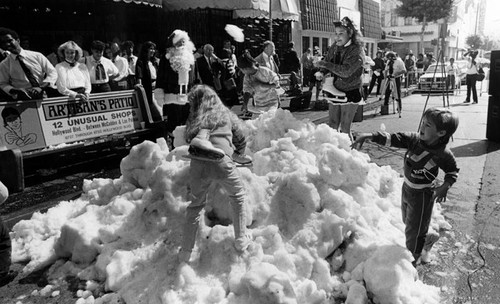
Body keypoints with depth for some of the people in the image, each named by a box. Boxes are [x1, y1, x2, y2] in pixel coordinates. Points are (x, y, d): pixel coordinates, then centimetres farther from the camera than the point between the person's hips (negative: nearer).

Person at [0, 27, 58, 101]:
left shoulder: (37, 56, 1)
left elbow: (53, 73, -2)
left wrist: (41, 87, -17)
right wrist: (12, 91, -11)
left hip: (44, 95, -1)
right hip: (24, 99, 1)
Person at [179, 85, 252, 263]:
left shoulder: (194, 119, 22)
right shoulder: (227, 115, 21)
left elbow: (188, 139, 22)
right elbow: (241, 141, 26)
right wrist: (239, 156, 44)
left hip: (198, 164, 2)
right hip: (221, 161, -1)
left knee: (195, 205, 19)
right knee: (238, 196, 23)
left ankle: (186, 251, 24)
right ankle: (241, 240, 25)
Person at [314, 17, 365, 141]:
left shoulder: (357, 51, -14)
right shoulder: (334, 48, 5)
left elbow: (346, 71, -27)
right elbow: (326, 64, 16)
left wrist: (326, 64, -25)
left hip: (350, 92, -6)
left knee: (345, 129, -5)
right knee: (332, 127, 9)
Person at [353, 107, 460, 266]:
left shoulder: (443, 154, -22)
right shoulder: (414, 139, -14)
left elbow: (453, 171, -4)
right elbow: (392, 138, -18)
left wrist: (445, 186, -20)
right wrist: (368, 136, -29)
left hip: (422, 195, -6)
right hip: (407, 188, 6)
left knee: (413, 231, 8)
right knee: (408, 221, 26)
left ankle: (411, 260, 31)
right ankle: (427, 239, 54)